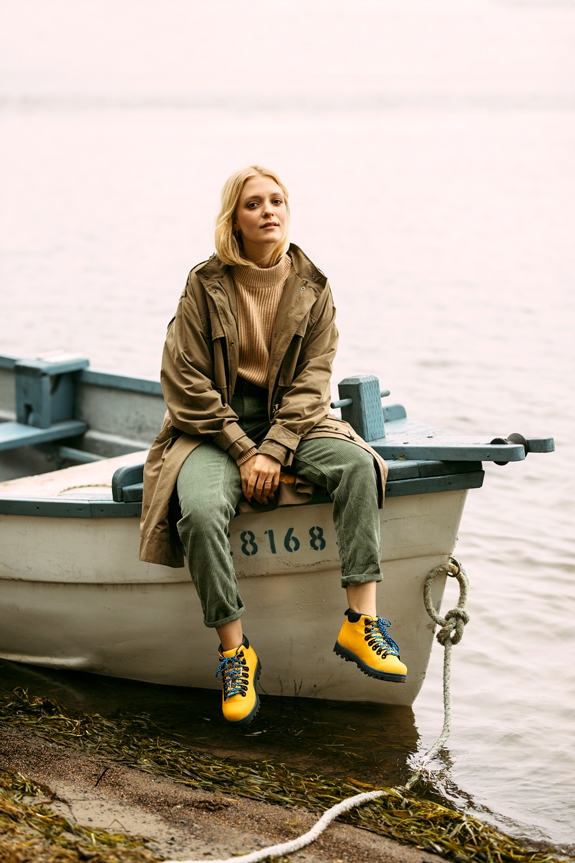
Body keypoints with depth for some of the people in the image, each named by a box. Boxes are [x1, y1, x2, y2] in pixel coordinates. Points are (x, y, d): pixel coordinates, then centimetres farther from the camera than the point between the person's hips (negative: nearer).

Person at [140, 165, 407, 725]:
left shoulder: (311, 287, 3)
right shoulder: (205, 285, -4)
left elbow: (313, 379, -1)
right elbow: (185, 380, -7)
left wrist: (274, 451, -15)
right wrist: (243, 451, -14)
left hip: (287, 421, 2)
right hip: (214, 427, -2)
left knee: (358, 464, -28)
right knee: (200, 511, -33)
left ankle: (360, 621, -26)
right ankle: (234, 651, -18)